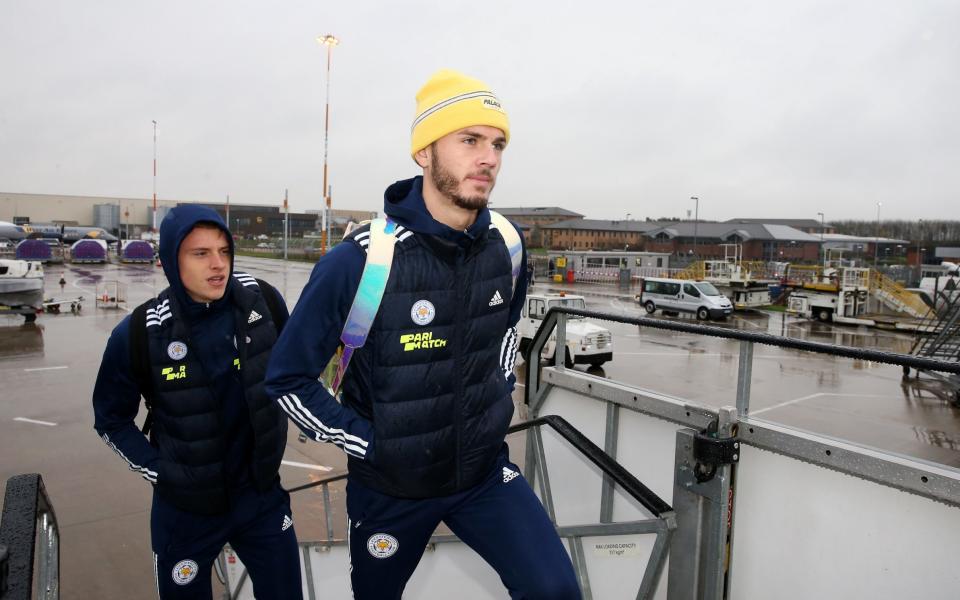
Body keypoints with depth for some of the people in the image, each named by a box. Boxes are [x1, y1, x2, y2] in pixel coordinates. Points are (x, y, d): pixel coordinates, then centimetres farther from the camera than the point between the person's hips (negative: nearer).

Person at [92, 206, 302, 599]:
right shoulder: (142, 332, -16)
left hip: (262, 495, 2)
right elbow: (111, 418, 0)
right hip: (184, 506, -1)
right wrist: (158, 470, -7)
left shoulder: (263, 300, -12)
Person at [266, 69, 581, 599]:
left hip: (485, 470, 3)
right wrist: (370, 444, -14)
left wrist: (498, 398, 5)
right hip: (390, 486, -2)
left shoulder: (507, 245, -9)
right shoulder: (359, 261, -24)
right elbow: (287, 378, -13)